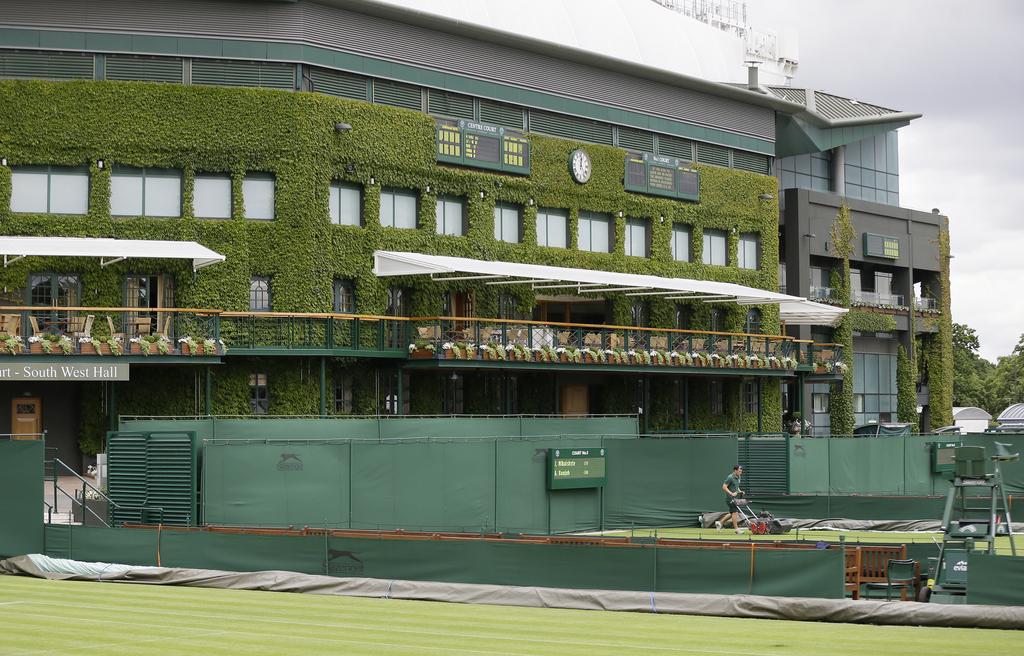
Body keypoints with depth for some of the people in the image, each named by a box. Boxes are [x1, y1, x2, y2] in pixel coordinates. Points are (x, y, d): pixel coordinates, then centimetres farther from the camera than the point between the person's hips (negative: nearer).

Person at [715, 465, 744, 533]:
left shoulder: (738, 478, 13)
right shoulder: (730, 477, -15)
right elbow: (724, 487, -19)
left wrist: (740, 491, 8)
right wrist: (731, 493, -26)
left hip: (734, 498, 9)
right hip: (730, 498, -9)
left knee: (732, 513, 12)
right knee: (735, 512, -9)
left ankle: (719, 522, 22)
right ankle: (736, 528, -5)